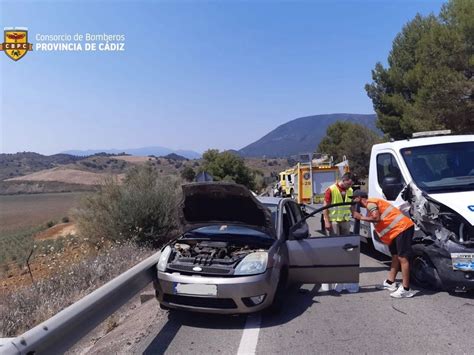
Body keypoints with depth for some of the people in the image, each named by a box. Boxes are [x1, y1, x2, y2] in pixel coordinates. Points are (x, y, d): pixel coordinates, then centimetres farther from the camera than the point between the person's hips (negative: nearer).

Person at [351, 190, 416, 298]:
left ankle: (406, 289, -8)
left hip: (402, 227, -11)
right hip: (397, 230, 11)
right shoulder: (371, 204, 22)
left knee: (402, 257, -10)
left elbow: (376, 218, -24)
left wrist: (360, 217, -14)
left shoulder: (370, 202, -9)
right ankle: (390, 283, 25)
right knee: (395, 256, 16)